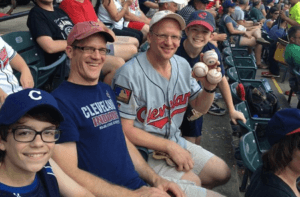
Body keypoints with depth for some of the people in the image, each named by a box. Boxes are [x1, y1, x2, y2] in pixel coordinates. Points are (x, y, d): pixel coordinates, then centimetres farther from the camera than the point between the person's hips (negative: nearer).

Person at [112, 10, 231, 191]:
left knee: (222, 173, 10)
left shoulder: (183, 65, -3)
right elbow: (125, 129, -20)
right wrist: (169, 147, -19)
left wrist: (209, 87, -16)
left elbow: (201, 108, 6)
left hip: (177, 142, 7)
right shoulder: (130, 74, -24)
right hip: (145, 151, -7)